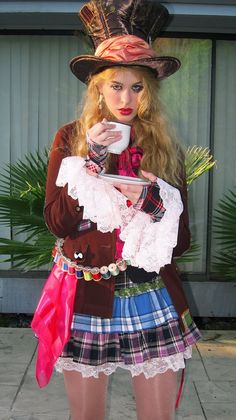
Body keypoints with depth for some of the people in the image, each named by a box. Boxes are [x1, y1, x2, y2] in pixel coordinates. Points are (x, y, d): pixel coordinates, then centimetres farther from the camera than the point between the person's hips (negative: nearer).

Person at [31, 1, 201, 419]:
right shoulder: (71, 138, 0)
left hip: (150, 299, 1)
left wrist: (149, 196, -17)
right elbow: (57, 222, -7)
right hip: (85, 297, 0)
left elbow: (181, 238, 2)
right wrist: (92, 159, -16)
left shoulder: (165, 147, 3)